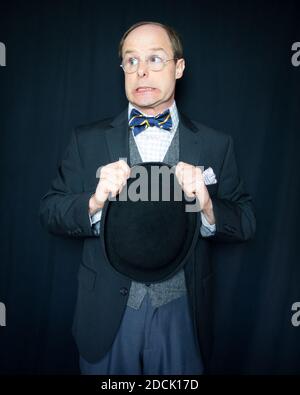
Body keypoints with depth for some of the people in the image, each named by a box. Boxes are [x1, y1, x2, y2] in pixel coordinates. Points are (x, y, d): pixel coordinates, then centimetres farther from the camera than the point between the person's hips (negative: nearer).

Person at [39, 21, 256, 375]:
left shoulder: (216, 145, -1)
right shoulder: (87, 139, -1)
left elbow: (246, 223, -1)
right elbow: (50, 211, -2)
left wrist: (208, 209, -22)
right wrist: (94, 203, -22)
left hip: (184, 315, 1)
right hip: (107, 318, 0)